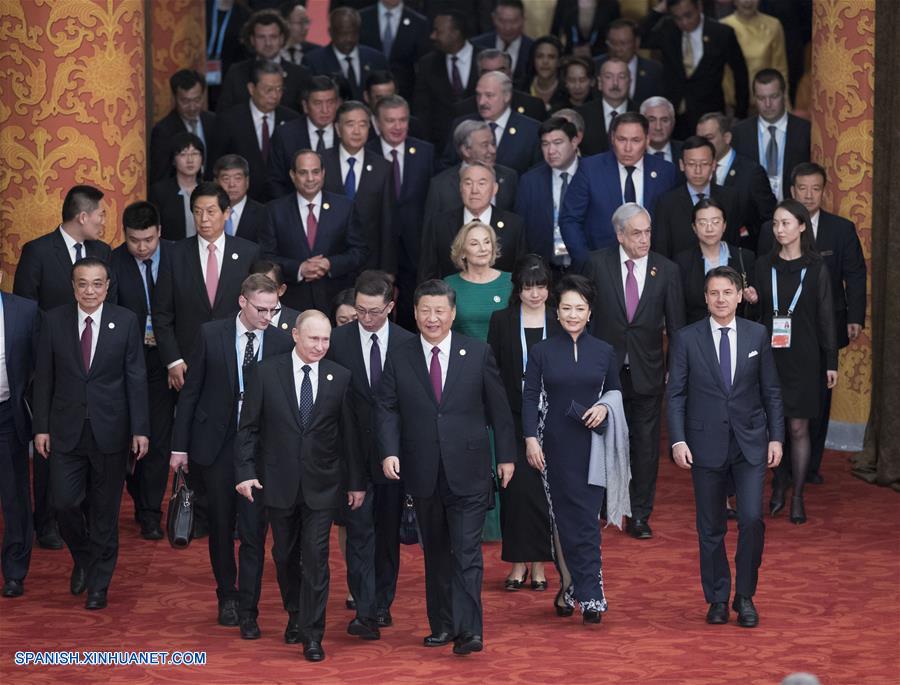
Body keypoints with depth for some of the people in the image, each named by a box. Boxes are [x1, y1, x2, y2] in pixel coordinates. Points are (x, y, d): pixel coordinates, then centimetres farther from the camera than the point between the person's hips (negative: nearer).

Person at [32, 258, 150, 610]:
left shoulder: (126, 322, -3)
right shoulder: (54, 321, 0)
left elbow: (136, 379, -2)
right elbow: (44, 378, 3)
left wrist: (140, 429, -6)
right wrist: (41, 426, 0)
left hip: (110, 431, -1)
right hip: (66, 430, 1)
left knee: (105, 510, 6)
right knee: (64, 502, -4)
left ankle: (99, 583, 20)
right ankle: (83, 558, 25)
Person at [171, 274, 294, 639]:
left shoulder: (283, 342, -4)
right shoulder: (211, 334, -3)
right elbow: (190, 391, 1)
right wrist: (180, 445, 0)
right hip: (216, 445, 1)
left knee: (253, 531, -4)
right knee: (221, 526, 13)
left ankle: (247, 610, 2)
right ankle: (227, 596, 30)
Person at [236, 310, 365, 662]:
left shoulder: (340, 377, -1)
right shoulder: (267, 373, -3)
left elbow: (349, 433, 4)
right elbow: (249, 427, -1)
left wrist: (356, 481, 6)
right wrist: (245, 471, -9)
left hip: (321, 484, -1)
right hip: (279, 482, 1)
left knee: (316, 559, -5)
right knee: (285, 555, 13)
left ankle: (312, 635, -1)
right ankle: (295, 616, 33)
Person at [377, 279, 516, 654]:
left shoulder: (477, 353, 1)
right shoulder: (399, 358, 4)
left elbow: (498, 408, 5)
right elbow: (387, 409, 2)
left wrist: (506, 455, 4)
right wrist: (389, 451, -13)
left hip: (468, 471, -2)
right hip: (423, 472, 2)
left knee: (467, 552, -9)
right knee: (435, 553, 11)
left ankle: (468, 630, -12)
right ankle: (442, 625, 19)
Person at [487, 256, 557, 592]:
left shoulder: (560, 322, 3)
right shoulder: (501, 321, 2)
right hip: (513, 419, 0)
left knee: (544, 490, 1)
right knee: (516, 487, -2)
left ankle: (539, 564, 10)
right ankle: (518, 562, 7)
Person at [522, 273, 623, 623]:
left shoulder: (604, 352, 6)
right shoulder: (542, 352, 2)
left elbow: (615, 393, 14)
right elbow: (530, 397, 2)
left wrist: (604, 408, -7)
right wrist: (531, 437, -8)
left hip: (592, 443, 1)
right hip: (557, 446, 0)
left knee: (586, 518, -4)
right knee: (565, 518, 0)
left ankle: (573, 589, 0)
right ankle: (588, 592, 7)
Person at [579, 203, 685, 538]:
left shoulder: (667, 270, -3)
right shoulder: (597, 263, -5)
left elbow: (676, 325, 2)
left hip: (647, 371, 1)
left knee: (645, 443, 6)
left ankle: (640, 515, 16)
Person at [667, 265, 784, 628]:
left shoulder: (757, 335, 4)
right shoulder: (687, 339, -1)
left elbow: (771, 391, 8)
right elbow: (676, 394, -1)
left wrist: (776, 436, 3)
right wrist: (678, 440, -10)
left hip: (751, 443, 0)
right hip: (706, 445, 0)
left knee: (752, 519, -10)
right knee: (711, 528, 6)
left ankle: (745, 596, 6)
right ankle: (717, 599, 19)